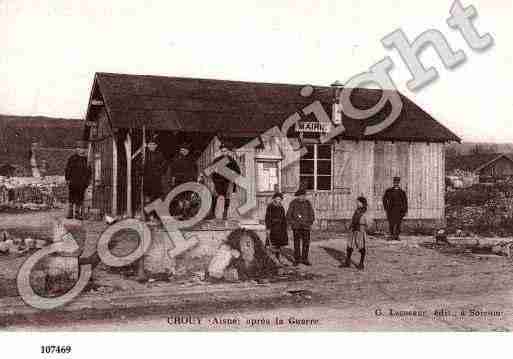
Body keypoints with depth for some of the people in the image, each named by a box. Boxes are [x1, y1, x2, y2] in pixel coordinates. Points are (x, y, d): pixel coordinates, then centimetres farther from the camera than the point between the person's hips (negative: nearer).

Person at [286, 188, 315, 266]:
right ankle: (297, 260, 6)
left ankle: (304, 259, 10)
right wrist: (292, 224, -8)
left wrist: (310, 223, -1)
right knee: (297, 243, -2)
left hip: (306, 227, 3)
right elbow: (289, 215, 1)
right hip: (296, 227, -2)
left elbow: (311, 215, 13)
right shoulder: (293, 203, -2)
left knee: (306, 243, 1)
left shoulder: (308, 203, 6)